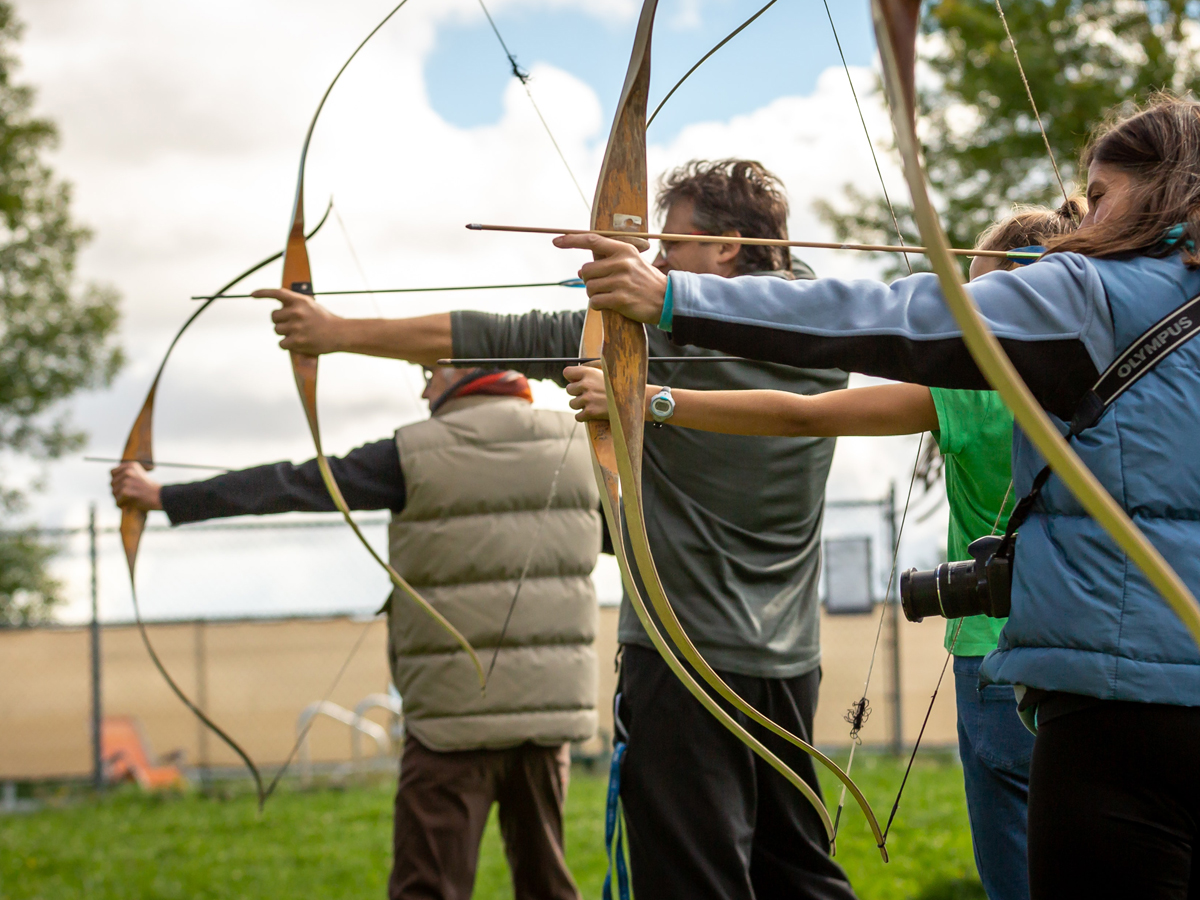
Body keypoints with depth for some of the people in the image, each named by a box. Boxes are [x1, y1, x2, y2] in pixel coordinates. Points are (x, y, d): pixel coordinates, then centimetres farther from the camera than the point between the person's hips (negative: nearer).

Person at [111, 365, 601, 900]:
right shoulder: (575, 442, 4)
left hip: (456, 711, -4)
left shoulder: (415, 456, -7)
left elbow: (289, 487, -3)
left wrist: (164, 497, 5)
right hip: (551, 704, 4)